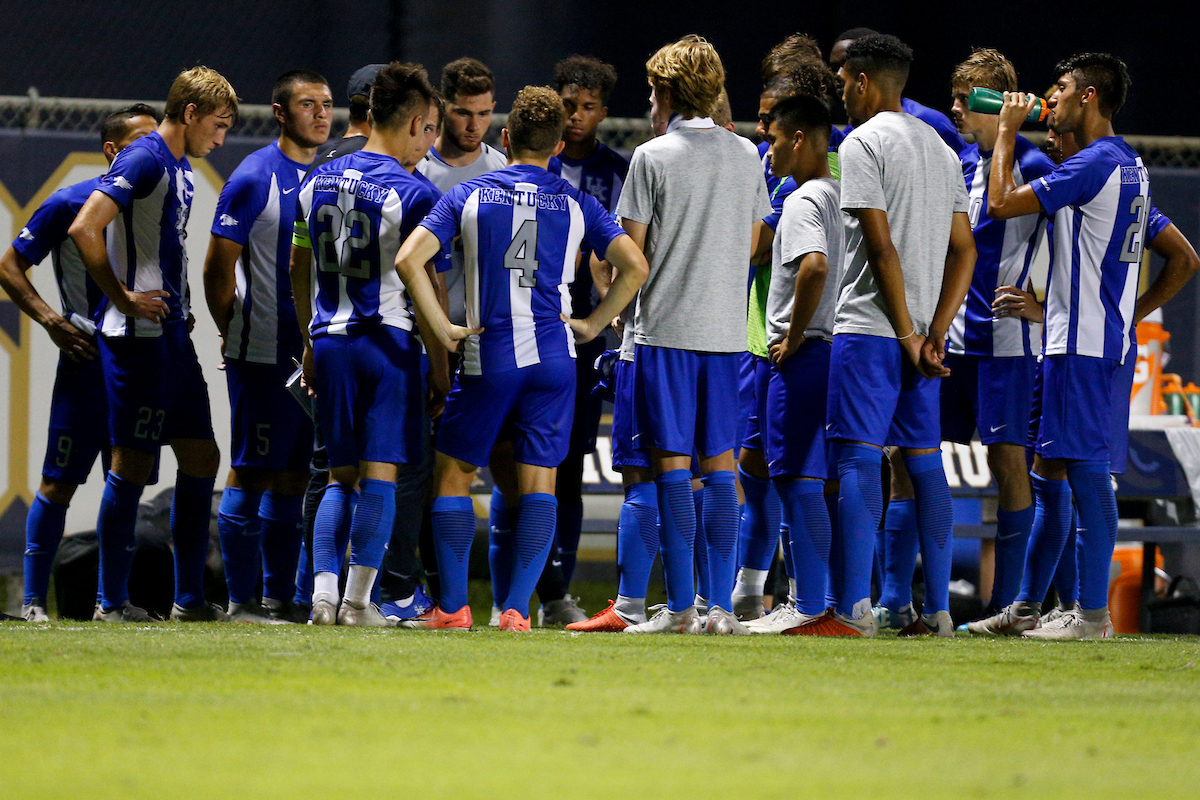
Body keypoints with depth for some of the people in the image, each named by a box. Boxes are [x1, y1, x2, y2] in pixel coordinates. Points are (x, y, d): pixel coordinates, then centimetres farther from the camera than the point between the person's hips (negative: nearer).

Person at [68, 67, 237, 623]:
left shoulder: (180, 170, 17)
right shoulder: (144, 161, -12)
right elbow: (84, 229, -22)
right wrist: (124, 300, -17)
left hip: (172, 335, 10)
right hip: (139, 340, -10)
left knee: (201, 457, 9)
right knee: (134, 464, -5)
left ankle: (189, 598, 14)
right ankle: (112, 602, 2)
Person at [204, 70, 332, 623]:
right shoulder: (255, 178, -9)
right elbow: (218, 267, -7)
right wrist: (236, 334, -2)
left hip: (312, 353, 7)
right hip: (262, 357, -7)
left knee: (291, 477, 10)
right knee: (252, 473, -4)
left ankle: (281, 598, 15)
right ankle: (242, 600, -1)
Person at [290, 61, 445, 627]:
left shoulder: (318, 182, 9)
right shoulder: (412, 193, -9)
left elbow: (299, 270, 17)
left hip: (330, 341, 5)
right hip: (388, 341, -5)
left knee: (341, 477, 11)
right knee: (379, 475, 0)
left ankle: (323, 591, -2)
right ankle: (358, 601, -3)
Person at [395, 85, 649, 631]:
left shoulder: (468, 196, 2)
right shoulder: (576, 204, 5)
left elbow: (408, 259, -8)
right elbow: (634, 267, 1)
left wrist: (441, 329, -3)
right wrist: (591, 325, 7)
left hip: (488, 359, -1)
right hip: (554, 358, 1)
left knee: (453, 473, 11)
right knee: (538, 484, 5)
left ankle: (453, 606, 4)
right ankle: (516, 609, -2)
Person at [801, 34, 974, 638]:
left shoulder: (864, 142, -8)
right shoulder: (940, 150, 18)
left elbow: (880, 246, -16)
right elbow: (963, 251, 12)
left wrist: (907, 334, -13)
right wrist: (934, 333, 4)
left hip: (871, 330, -8)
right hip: (925, 332, 8)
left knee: (859, 459, -9)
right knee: (925, 461, 9)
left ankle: (853, 610, -16)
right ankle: (937, 610, 7)